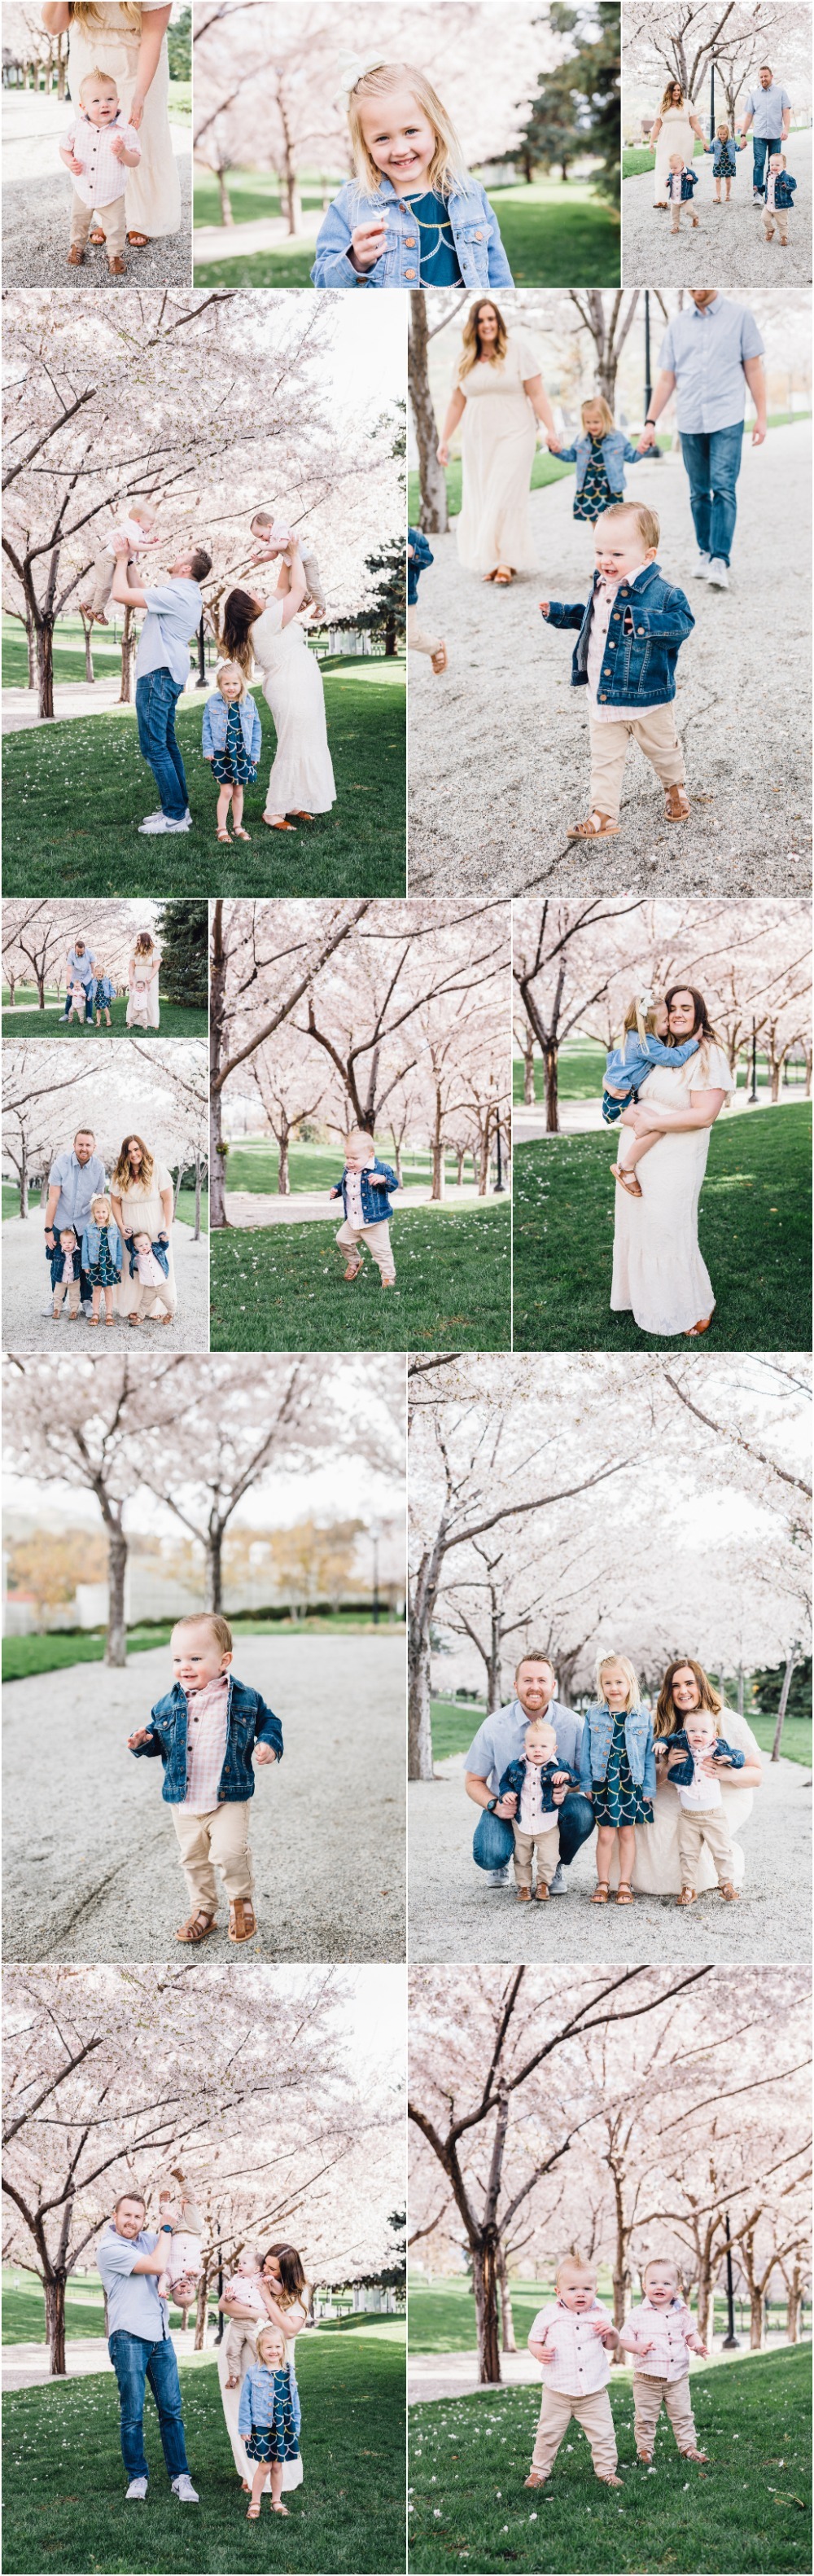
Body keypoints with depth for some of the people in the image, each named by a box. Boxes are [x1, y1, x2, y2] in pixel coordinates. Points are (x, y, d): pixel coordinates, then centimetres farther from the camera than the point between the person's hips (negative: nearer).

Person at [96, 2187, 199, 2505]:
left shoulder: (148, 2238, 11)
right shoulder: (109, 2248, -9)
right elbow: (156, 2265, -16)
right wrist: (166, 2228, -6)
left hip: (160, 2336, 6)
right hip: (129, 2338, -6)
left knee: (171, 2409, 4)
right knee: (133, 2414, 0)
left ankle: (180, 2478, 7)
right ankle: (137, 2478, 11)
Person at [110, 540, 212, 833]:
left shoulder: (175, 594, -18)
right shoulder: (187, 594, 14)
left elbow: (120, 594, -19)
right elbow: (135, 594, 23)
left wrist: (122, 559, -5)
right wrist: (126, 563, 18)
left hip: (158, 675, -11)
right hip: (168, 676, 11)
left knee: (154, 747, -10)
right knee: (166, 745, 16)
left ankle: (175, 817, -11)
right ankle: (177, 808, 20)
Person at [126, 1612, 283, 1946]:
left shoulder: (244, 1698, -8)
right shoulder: (169, 1704, -1)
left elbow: (268, 1720, 7)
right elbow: (157, 1736, 10)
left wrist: (269, 1744, -12)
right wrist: (144, 1741, -11)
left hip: (229, 1797, -4)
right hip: (184, 1800, 4)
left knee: (229, 1852, -18)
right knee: (193, 1858, 15)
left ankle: (242, 1899, 10)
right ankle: (203, 1910, 34)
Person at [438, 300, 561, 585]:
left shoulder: (517, 350, -4)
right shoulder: (466, 359, 9)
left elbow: (536, 393, -5)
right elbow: (457, 402, 15)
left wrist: (551, 429, -12)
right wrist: (444, 439, 12)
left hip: (513, 434, -4)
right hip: (477, 440, 4)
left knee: (506, 498, -12)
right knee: (480, 501, 2)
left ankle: (507, 561, -11)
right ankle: (489, 561, 7)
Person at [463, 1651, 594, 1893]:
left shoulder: (572, 1723, -11)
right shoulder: (494, 1725, -12)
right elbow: (473, 1781, -2)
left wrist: (566, 1789, -27)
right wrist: (494, 1805, -22)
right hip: (507, 1805, -1)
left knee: (583, 1812, -32)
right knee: (489, 1856, -30)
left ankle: (556, 1867, 1)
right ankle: (499, 1864, 14)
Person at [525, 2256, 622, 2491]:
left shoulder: (599, 2315, -1)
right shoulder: (549, 2314, -7)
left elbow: (611, 2346, 10)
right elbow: (533, 2341, 2)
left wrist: (611, 2332, -12)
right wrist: (539, 2352, -21)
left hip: (594, 2392, 1)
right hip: (557, 2392, -1)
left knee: (603, 2434, 4)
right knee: (548, 2435, 9)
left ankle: (606, 2471, 22)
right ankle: (539, 2470, 25)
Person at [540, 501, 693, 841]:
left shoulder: (662, 592, -19)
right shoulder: (602, 587, 3)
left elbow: (682, 621, -28)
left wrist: (644, 622, -40)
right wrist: (559, 612, 14)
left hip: (647, 698, -5)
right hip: (602, 697, 5)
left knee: (662, 749, 18)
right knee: (604, 759, 6)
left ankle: (675, 788, 45)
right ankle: (603, 816, 10)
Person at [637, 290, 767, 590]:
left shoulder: (740, 316, 3)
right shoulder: (677, 325, 10)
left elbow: (753, 369, 4)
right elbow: (666, 378, 11)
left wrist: (761, 417, -1)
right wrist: (650, 423, 5)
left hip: (727, 420, -3)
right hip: (690, 422, 3)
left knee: (723, 488, -13)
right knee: (699, 492, 8)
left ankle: (720, 561, -16)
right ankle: (705, 552, 20)